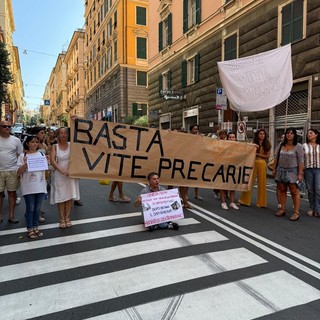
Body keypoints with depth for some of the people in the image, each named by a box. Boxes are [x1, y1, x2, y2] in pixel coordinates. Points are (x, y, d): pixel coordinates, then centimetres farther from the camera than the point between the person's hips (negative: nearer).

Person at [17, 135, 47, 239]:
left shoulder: (42, 155, 6)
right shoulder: (23, 156, -3)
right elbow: (19, 173, -4)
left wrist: (47, 162, -6)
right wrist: (25, 164, -20)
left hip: (40, 186, 3)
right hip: (28, 187, -3)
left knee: (37, 208, 11)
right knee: (30, 208, 4)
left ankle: (35, 227, 23)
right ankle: (30, 229, 16)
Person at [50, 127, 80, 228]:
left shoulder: (71, 145, 4)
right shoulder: (55, 146, -2)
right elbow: (52, 160, -13)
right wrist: (62, 171, -23)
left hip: (71, 173, 1)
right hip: (59, 174, -1)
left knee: (70, 197, 4)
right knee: (61, 197, 4)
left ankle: (67, 218, 16)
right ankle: (62, 219, 14)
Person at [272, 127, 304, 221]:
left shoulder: (298, 146, -3)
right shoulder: (281, 145, 9)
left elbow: (301, 161, -7)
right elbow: (276, 158, 13)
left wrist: (300, 174, -12)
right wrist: (274, 169, 10)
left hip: (292, 171, -4)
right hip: (281, 170, 4)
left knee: (294, 192, -4)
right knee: (282, 190, 8)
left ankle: (296, 212, 1)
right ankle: (282, 209, 17)